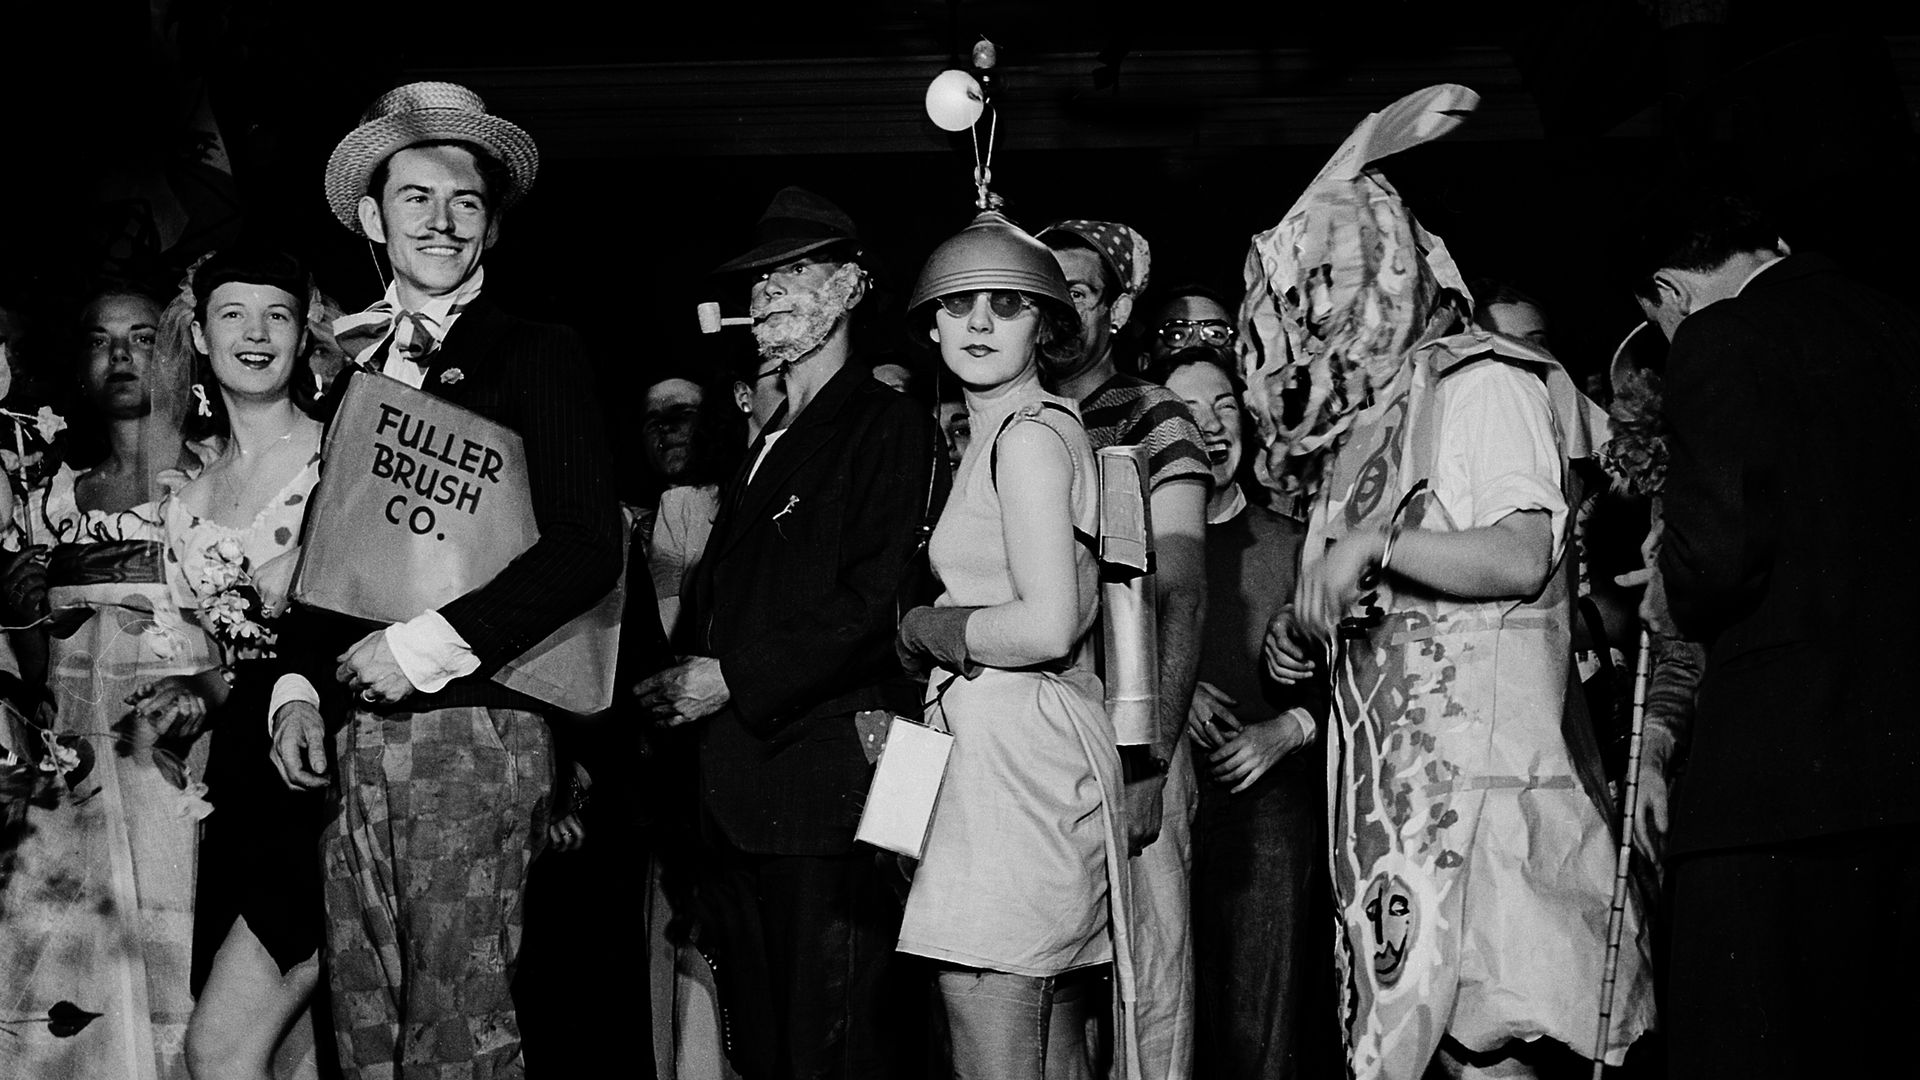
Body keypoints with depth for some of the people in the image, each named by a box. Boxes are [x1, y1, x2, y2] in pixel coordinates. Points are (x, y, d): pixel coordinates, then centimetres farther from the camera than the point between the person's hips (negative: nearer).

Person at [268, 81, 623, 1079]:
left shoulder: (537, 357, -1)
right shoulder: (356, 367, 17)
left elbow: (587, 550, -10)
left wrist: (428, 645, -14)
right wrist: (297, 684, 6)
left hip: (472, 726, -6)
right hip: (347, 735, 6)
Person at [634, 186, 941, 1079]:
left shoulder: (890, 428, -4)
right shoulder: (762, 448, 23)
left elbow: (877, 604, -14)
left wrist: (734, 679, -13)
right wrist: (678, 684, 4)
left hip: (829, 792, -8)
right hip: (744, 797, 8)